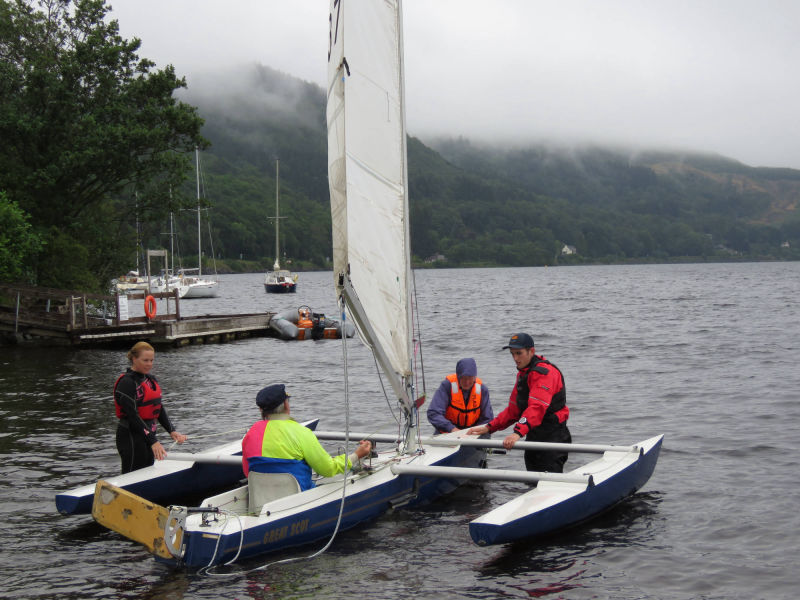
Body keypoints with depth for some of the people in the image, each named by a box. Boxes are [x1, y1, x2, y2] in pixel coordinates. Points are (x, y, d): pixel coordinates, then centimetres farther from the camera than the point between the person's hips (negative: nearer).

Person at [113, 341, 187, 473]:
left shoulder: (150, 380, 12)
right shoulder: (126, 382, -15)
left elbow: (159, 408, 12)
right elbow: (132, 415, -20)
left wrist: (171, 431, -3)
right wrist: (153, 441, -24)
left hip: (148, 434, 9)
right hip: (131, 437, -9)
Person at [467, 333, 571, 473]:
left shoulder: (544, 372, -15)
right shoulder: (522, 374, 16)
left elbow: (537, 408, -29)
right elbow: (513, 409, 22)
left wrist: (518, 432, -41)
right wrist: (489, 427, 13)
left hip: (553, 437, -9)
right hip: (533, 438, 9)